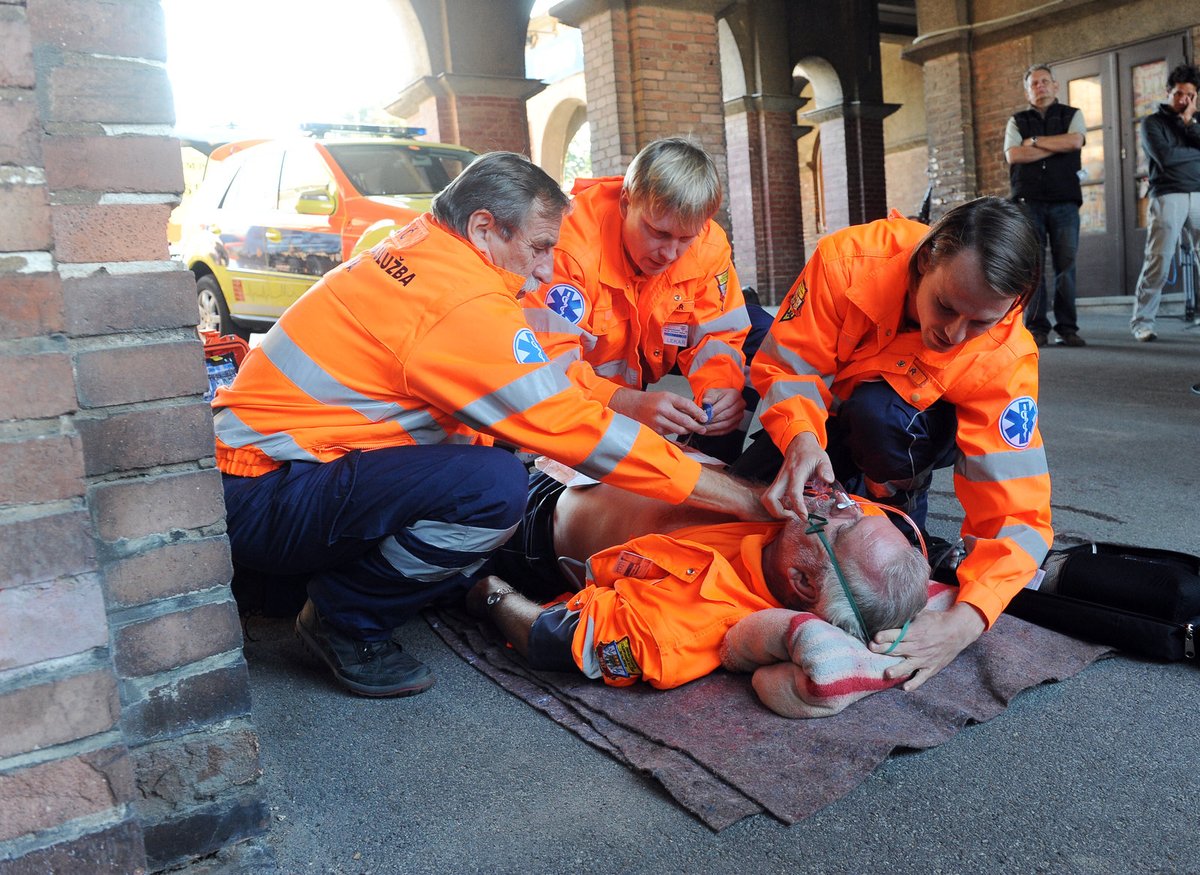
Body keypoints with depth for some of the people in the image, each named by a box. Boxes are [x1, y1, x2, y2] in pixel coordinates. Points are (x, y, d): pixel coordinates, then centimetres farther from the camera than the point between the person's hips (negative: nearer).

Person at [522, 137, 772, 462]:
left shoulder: (709, 245, -19)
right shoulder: (572, 243, -34)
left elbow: (716, 334, -12)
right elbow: (549, 356, -39)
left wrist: (720, 386, -35)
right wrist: (630, 404, -52)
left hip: (648, 366, 4)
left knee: (759, 328, -9)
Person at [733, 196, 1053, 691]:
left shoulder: (1006, 363, -33)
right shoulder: (850, 259, -34)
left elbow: (1016, 512, -35)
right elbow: (789, 366, -24)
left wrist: (965, 621, -51)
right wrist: (802, 438, -46)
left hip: (910, 425, -1)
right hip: (820, 410, 2)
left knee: (878, 414, -36)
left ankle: (901, 496, -4)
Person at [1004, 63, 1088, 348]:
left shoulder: (1072, 115, 15)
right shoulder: (1017, 121, 16)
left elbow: (1075, 141, -6)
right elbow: (1013, 155, -3)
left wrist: (1035, 141, -2)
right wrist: (1058, 147, -3)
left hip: (1064, 201, 0)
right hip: (1029, 200, 0)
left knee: (1066, 264, -4)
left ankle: (1067, 327, 0)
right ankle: (1037, 327, -3)